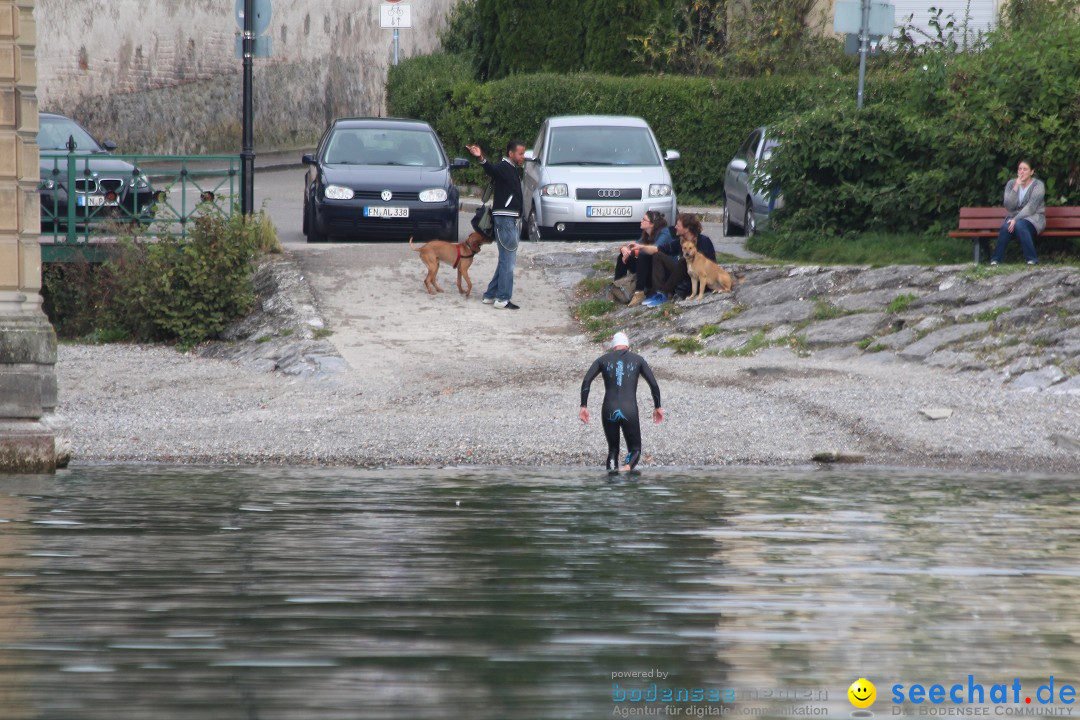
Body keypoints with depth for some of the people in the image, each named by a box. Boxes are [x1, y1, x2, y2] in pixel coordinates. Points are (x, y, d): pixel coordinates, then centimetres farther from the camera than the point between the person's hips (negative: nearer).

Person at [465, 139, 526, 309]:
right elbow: (491, 169, -35)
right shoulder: (503, 167, -11)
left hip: (513, 219, 10)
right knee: (508, 260, -9)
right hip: (505, 218, -10)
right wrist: (481, 159, -56)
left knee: (506, 260, 13)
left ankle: (490, 295, 18)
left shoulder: (513, 170, 18)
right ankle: (503, 298, -9)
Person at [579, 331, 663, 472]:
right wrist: (657, 407, 15)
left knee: (613, 449, 20)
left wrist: (584, 406, 0)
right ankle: (627, 467, -23)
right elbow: (654, 385, 5)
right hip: (630, 412, -1)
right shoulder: (637, 360, 10)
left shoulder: (603, 359, 12)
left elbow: (586, 381, -1)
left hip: (609, 412, 1)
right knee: (635, 450, 11)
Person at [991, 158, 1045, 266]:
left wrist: (1016, 219, -28)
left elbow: (1031, 207, -17)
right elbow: (1009, 206, -6)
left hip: (1033, 218, -3)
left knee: (1019, 225, -37)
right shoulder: (1011, 184, 5)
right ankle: (996, 259, -29)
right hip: (1014, 216, 3)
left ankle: (1032, 259, -33)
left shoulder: (1038, 185, -6)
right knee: (1006, 227, -32)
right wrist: (1016, 188, -16)